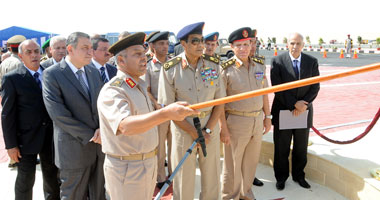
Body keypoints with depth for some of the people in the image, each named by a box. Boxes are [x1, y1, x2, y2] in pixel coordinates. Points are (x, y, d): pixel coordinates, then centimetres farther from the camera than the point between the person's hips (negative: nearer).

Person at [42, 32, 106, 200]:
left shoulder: (94, 72, 8)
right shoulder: (51, 74, -11)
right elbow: (58, 114, -17)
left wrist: (101, 128, -11)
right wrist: (91, 135, -15)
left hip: (99, 144, 5)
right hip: (74, 147, -5)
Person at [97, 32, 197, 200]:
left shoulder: (140, 86, 9)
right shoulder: (112, 91, -21)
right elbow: (125, 126, -39)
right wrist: (165, 113, -52)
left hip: (149, 164, 8)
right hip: (127, 169, -8)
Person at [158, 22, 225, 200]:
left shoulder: (213, 65, -2)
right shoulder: (170, 69, -10)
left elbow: (220, 102, 1)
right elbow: (168, 108, -10)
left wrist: (208, 130, -9)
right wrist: (194, 133, -11)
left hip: (210, 127, 3)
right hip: (183, 128, -2)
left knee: (212, 175, 15)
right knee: (184, 177, 10)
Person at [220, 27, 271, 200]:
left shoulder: (259, 66, 5)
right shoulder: (226, 69, -12)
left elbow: (264, 93, 14)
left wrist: (267, 117, 12)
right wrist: (223, 128, -16)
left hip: (257, 120, 5)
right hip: (236, 121, -5)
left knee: (251, 162, 18)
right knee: (232, 164, 8)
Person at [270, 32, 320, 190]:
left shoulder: (312, 62, 1)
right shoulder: (277, 61, -8)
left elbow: (315, 87, 0)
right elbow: (277, 88, -12)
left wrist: (303, 104, -14)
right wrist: (294, 104, -17)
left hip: (304, 112, 2)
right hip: (282, 111, -2)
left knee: (301, 148, 15)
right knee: (281, 149, 10)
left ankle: (298, 176, 35)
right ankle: (281, 177, 28)